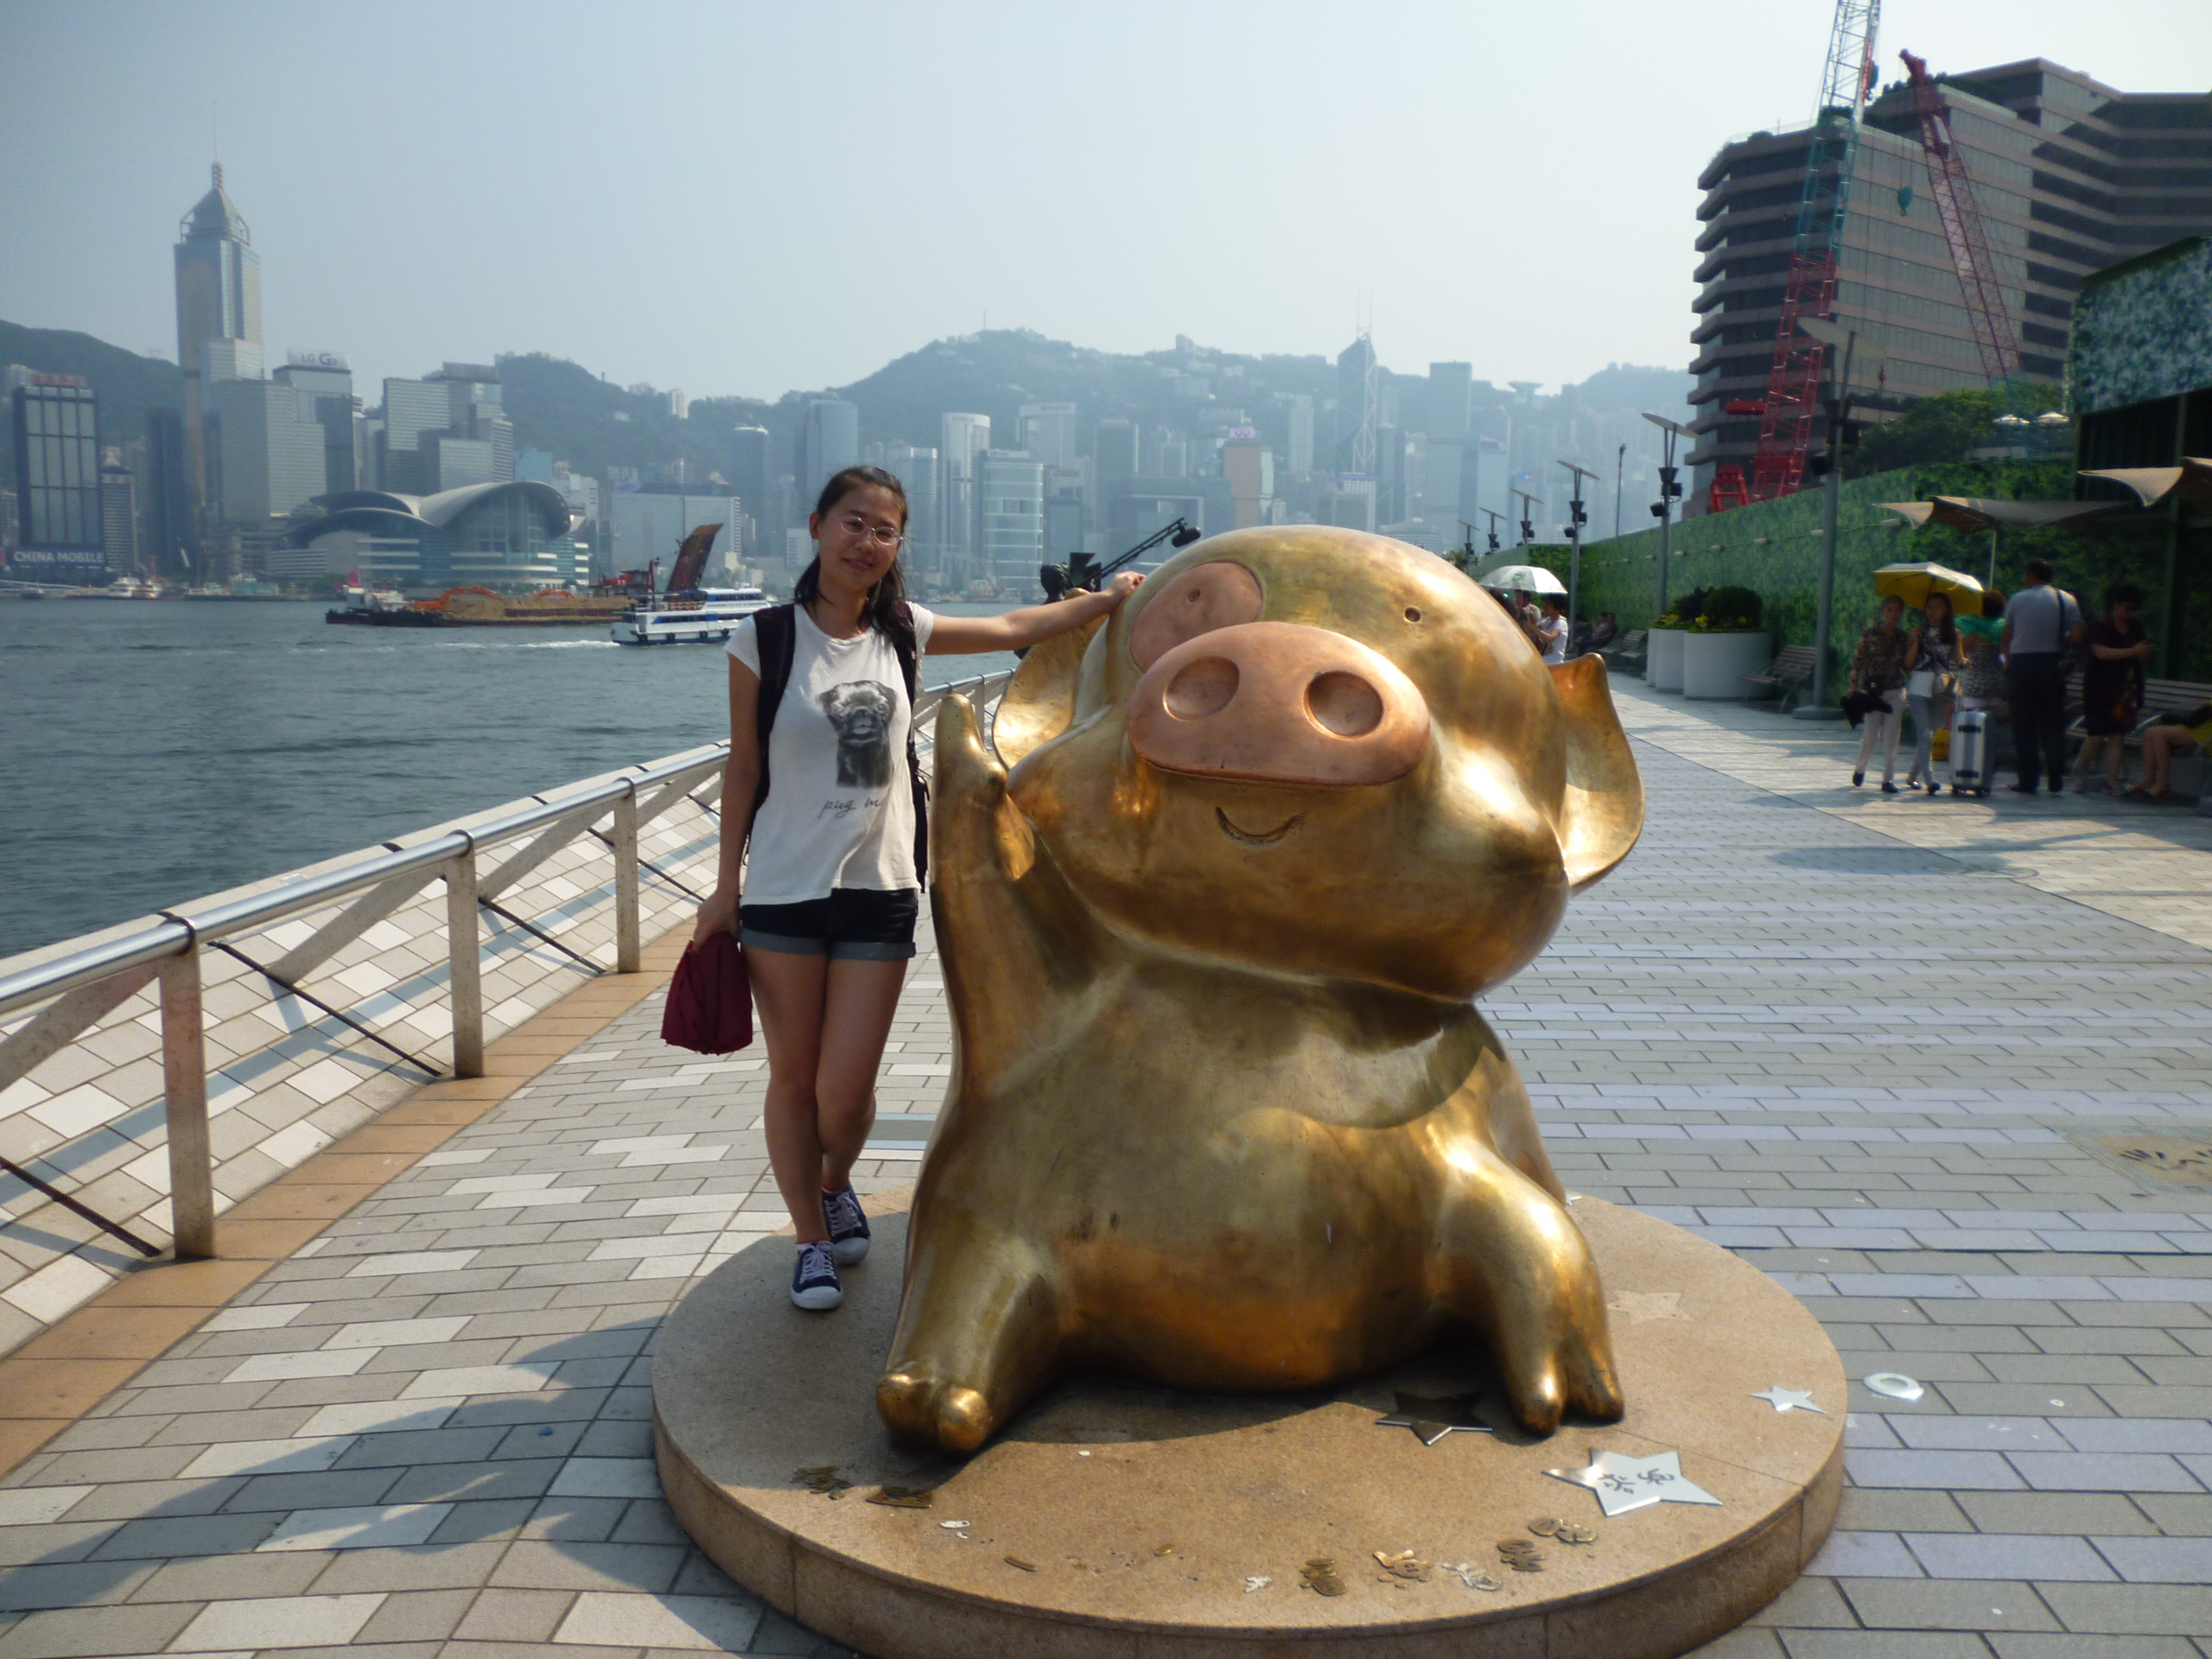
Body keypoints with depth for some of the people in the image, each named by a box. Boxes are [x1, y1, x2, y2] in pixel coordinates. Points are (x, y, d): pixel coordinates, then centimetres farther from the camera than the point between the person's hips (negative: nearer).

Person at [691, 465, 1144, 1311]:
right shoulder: (766, 637, -4)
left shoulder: (902, 632, 5)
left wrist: (1109, 597, 18)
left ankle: (835, 1185, 35)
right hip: (784, 891, -2)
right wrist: (728, 884, 2)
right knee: (793, 1079, 7)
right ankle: (812, 1240, 28)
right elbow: (742, 765, 1)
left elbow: (1010, 628, 16)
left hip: (879, 891, 2)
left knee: (846, 1090, 0)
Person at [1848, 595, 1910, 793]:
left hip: (1896, 692, 3)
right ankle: (1860, 768, 26)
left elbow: (1907, 665, 10)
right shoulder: (1869, 635, -2)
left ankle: (1888, 779, 2)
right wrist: (1853, 687, -8)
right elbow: (1857, 662, -2)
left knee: (1891, 737, -2)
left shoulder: (1903, 637, 7)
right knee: (1871, 734, -1)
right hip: (1872, 691, -2)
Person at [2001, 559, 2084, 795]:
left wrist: (2008, 661, 16)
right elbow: (2077, 637, -5)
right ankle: (2056, 782, 3)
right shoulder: (2066, 600, 4)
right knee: (2053, 724, 7)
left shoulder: (2017, 599, 2)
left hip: (2021, 663, -1)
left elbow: (2007, 637, 3)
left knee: (2024, 725, 2)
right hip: (2052, 664, 1)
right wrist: (2059, 645, 14)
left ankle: (2027, 782, 1)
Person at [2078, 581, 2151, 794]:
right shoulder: (2099, 626, -5)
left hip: (2124, 690, 5)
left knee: (2117, 736, -1)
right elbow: (2101, 652, -19)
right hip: (2099, 690, -5)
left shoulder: (2135, 628, 14)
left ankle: (2111, 782, -3)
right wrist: (2132, 651, -25)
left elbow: (2144, 658, 17)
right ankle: (2082, 776, 13)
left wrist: (2144, 652, -7)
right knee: (2096, 736, -6)